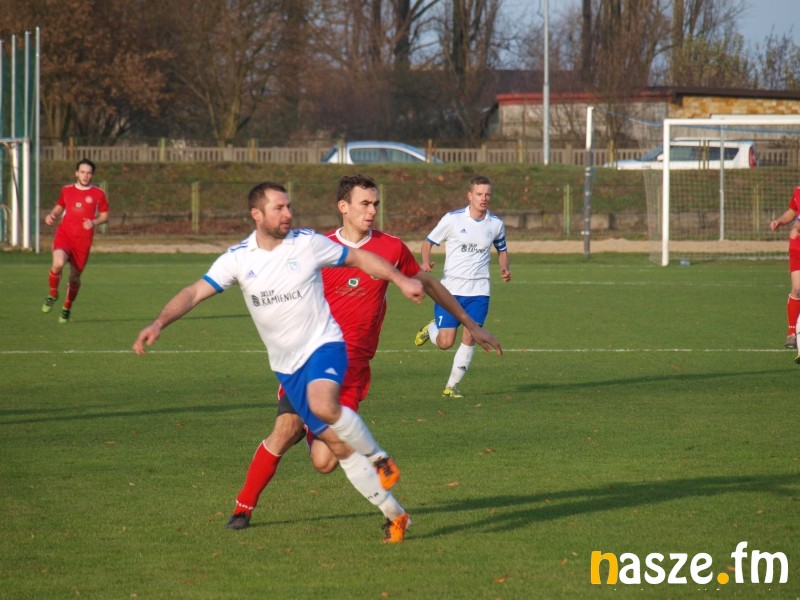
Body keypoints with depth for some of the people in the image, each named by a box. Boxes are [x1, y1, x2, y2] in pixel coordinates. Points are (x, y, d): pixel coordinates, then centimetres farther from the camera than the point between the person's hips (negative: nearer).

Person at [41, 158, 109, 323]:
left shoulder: (98, 194, 3)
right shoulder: (67, 190, 9)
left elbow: (105, 216, 9)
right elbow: (59, 207, 23)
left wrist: (94, 222, -11)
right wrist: (52, 215, 1)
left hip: (83, 240, 0)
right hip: (64, 234, 0)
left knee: (75, 276, 5)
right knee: (58, 263, -28)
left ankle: (67, 308, 31)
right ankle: (53, 294, 0)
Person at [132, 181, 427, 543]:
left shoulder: (308, 243, -5)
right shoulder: (238, 259, -3)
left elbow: (359, 258, 7)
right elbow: (194, 293, -7)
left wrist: (401, 280, -2)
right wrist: (159, 323, -22)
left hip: (323, 343, -3)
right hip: (287, 366, 3)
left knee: (323, 404, -34)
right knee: (335, 442, 0)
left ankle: (379, 460, -11)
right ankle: (394, 514, 9)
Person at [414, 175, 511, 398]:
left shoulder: (496, 224, 5)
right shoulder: (452, 219, -6)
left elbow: (502, 249, 22)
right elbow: (428, 242, 3)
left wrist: (505, 268, 1)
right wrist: (426, 261, -18)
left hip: (479, 291, 2)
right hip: (451, 288, -2)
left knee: (469, 339, -7)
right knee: (445, 342, -6)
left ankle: (452, 386, 7)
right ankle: (431, 328, 31)